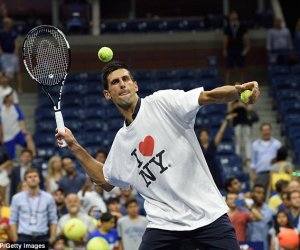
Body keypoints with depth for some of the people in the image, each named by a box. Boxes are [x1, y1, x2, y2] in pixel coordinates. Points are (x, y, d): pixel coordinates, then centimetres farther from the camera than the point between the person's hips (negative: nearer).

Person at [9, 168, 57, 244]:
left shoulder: (48, 198, 5)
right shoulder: (17, 198, 3)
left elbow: (53, 220, 8)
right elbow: (13, 221, 5)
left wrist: (52, 238, -1)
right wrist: (15, 240, -2)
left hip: (42, 238, 1)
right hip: (24, 238, -1)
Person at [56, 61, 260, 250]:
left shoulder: (161, 102, -2)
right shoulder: (121, 141, 15)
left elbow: (209, 96, -14)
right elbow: (105, 180, 29)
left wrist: (239, 90, -34)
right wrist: (75, 147, 24)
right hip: (164, 223, 4)